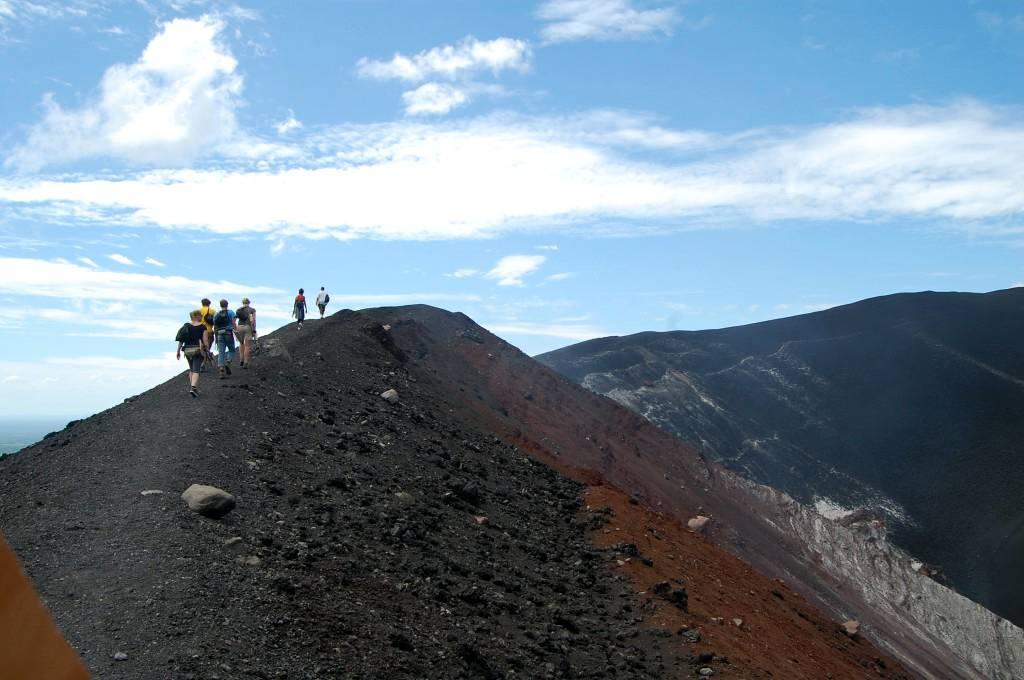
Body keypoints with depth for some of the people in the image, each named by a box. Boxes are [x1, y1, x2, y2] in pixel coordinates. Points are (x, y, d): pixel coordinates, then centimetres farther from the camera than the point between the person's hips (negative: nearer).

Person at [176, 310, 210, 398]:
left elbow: (181, 340, 3)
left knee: (191, 370, 20)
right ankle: (193, 388, -24)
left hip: (187, 350, 4)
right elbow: (205, 341, -8)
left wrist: (178, 351, 8)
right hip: (198, 350, -4)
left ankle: (192, 387, 24)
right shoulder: (203, 327, -4)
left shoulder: (186, 326, 5)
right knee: (196, 371, -6)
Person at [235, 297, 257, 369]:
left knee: (241, 343, 22)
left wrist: (235, 329, 4)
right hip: (249, 327, -3)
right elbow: (254, 320, -9)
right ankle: (245, 363, -2)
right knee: (247, 346, 1)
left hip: (240, 327, 3)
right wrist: (254, 330, -8)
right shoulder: (252, 310, 3)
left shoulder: (238, 310, 11)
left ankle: (241, 361, 16)